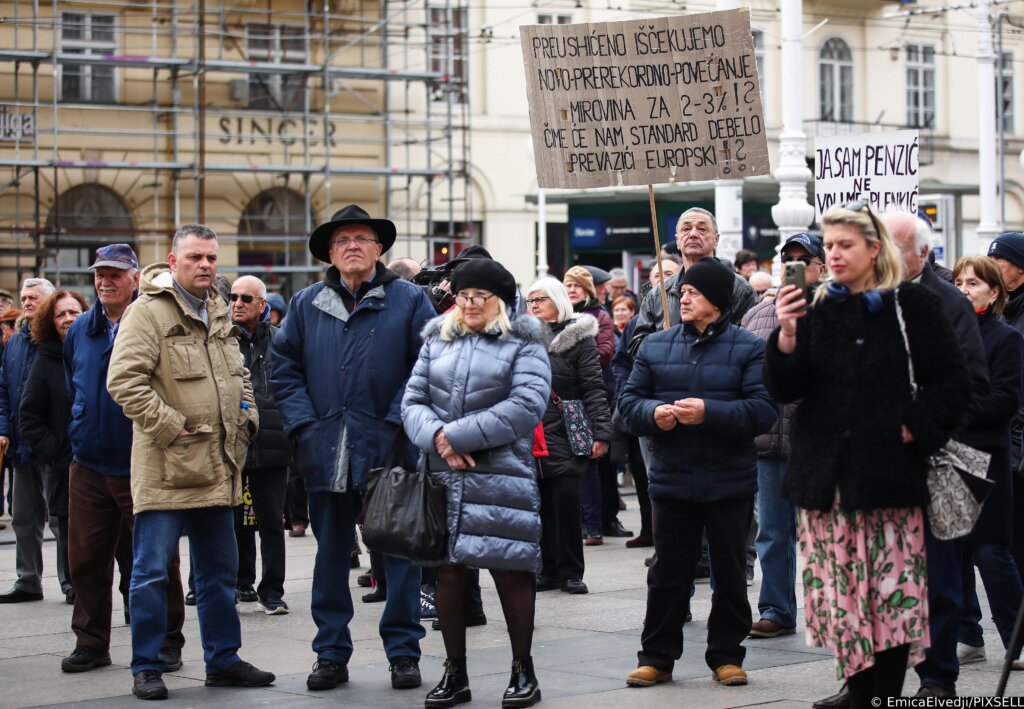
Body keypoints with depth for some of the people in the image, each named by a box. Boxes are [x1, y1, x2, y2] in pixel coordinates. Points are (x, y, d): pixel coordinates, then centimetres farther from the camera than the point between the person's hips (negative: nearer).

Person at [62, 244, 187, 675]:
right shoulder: (80, 330, 10)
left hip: (142, 464, -5)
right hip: (89, 465, 5)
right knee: (87, 559, 8)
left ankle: (166, 643, 12)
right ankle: (91, 643, 18)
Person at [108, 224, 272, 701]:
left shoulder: (218, 314, 15)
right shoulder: (148, 311, -10)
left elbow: (239, 375, 27)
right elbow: (124, 379, -19)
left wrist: (247, 416, 12)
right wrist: (167, 425, -19)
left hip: (217, 468, 8)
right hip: (166, 469, -7)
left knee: (220, 570, 14)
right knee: (152, 571, -1)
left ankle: (223, 660, 23)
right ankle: (147, 668, 8)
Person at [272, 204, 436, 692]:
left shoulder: (409, 300, 1)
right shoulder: (307, 305, 9)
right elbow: (285, 367, 10)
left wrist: (398, 422, -12)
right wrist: (304, 424, -1)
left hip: (389, 451, -3)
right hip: (327, 452, 3)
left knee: (399, 552, 3)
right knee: (330, 556, 9)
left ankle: (403, 653, 13)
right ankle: (331, 654, 18)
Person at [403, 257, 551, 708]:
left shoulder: (524, 345, 1)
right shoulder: (437, 342, 14)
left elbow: (526, 406, -13)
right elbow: (413, 402, 8)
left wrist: (460, 435, -16)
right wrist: (437, 437, -14)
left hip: (501, 480, -4)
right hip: (444, 478, 4)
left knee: (510, 571, -2)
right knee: (448, 570, 6)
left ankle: (523, 672, 11)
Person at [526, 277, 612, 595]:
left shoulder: (578, 338, -1)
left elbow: (594, 388, -5)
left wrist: (601, 432, -13)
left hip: (565, 434, -4)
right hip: (531, 435, 4)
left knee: (567, 499, -6)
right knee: (542, 503, 4)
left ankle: (571, 572, 4)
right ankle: (549, 569, 12)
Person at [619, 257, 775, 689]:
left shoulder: (748, 349, -3)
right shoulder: (656, 346, 7)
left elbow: (762, 410, -13)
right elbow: (629, 401, 5)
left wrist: (709, 412, -24)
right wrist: (653, 412, -16)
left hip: (729, 484, -2)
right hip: (671, 480, 2)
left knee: (730, 574, 8)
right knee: (667, 573, 8)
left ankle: (726, 656, 19)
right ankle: (657, 657, 16)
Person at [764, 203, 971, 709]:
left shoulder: (912, 306, 4)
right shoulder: (816, 310, 11)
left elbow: (952, 383, 4)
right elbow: (784, 390, 4)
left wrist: (914, 428, -6)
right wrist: (787, 336, -11)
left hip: (888, 474, -3)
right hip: (827, 476, 3)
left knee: (894, 595, -6)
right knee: (840, 596, 0)